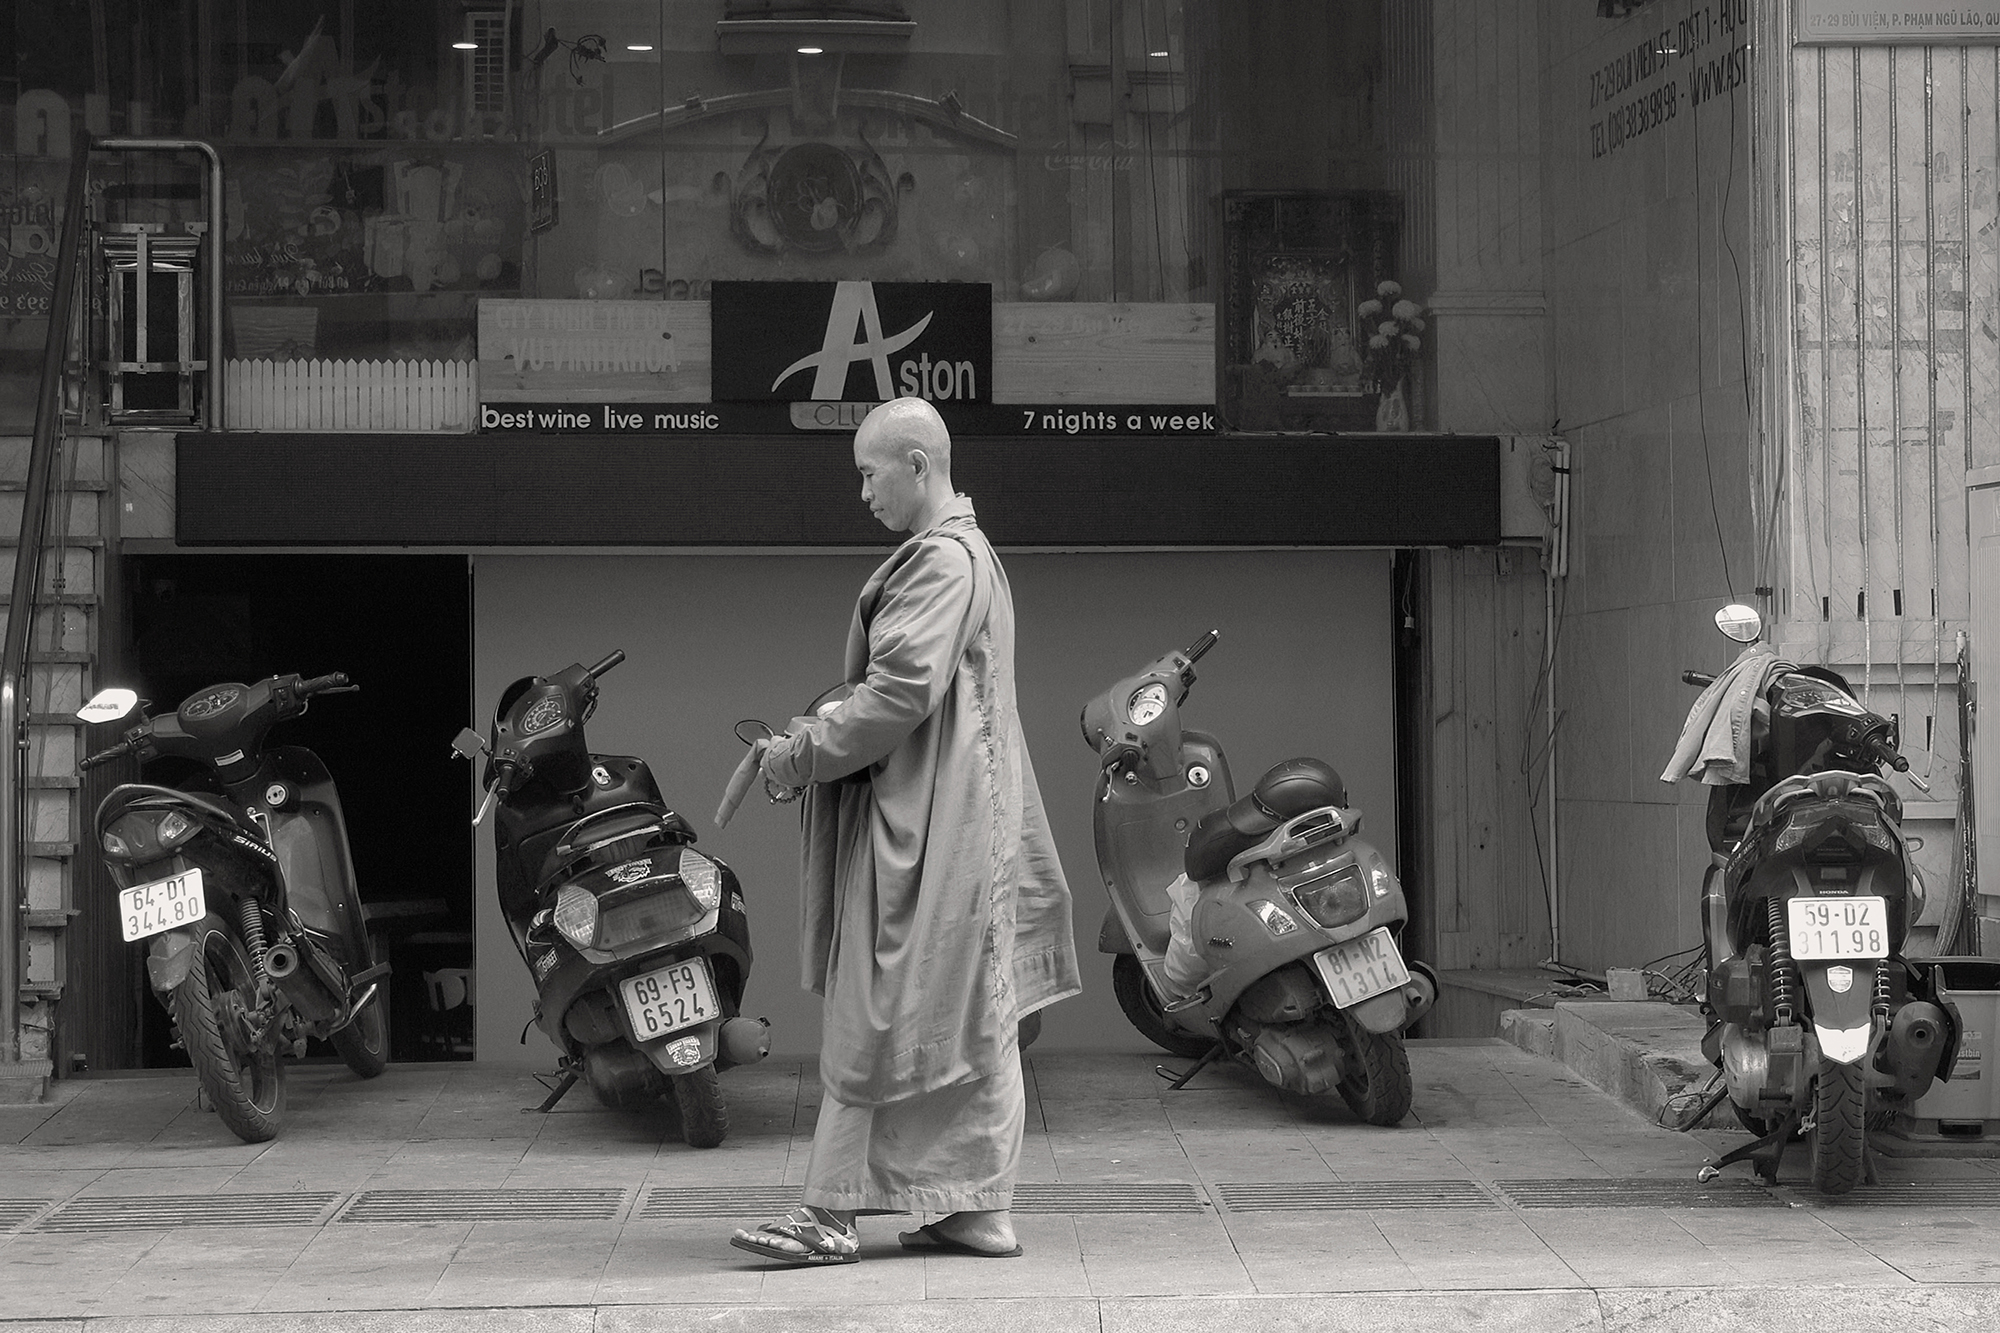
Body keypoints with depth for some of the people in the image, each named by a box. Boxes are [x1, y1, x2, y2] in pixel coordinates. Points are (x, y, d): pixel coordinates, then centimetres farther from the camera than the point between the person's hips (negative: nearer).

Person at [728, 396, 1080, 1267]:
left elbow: (901, 694, -22)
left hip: (924, 826, -10)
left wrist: (804, 754, -13)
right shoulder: (965, 553, 18)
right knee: (974, 1022, 10)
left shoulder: (943, 561, -15)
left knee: (873, 1019, -6)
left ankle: (831, 1212, -3)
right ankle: (982, 1211, 13)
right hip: (956, 819, 10)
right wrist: (810, 737, 9)